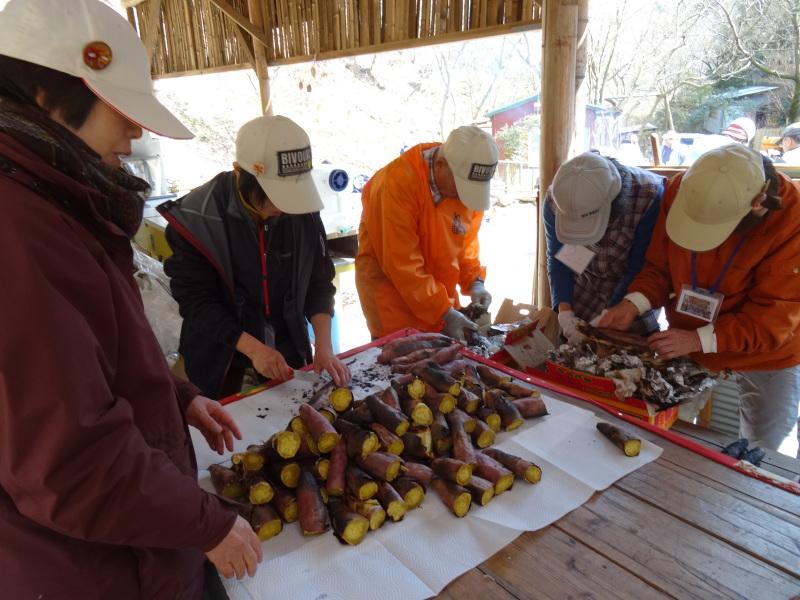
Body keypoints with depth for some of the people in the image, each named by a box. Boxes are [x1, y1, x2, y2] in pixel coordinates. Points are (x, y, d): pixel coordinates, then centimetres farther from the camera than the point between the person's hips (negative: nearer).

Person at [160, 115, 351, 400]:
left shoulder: (303, 209, -10)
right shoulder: (199, 217, -19)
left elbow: (319, 281, -4)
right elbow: (196, 301, -16)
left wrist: (323, 346, -15)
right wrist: (253, 349, -25)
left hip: (289, 354, 3)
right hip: (222, 361, -3)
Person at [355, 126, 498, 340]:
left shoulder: (469, 182, -5)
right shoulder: (398, 182, -25)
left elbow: (466, 240, 7)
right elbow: (401, 264, -24)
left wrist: (474, 281, -9)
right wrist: (444, 312, -24)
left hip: (438, 291, 6)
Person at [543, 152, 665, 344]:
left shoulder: (650, 197, -31)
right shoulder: (554, 200, -21)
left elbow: (641, 269, -24)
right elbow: (558, 261, -13)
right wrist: (565, 313, -24)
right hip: (585, 293, 2)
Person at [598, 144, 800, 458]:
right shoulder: (682, 190, -19)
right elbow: (659, 267, -8)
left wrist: (700, 339, -31)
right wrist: (633, 304, -25)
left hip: (766, 352, -2)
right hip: (686, 342, 2)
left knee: (764, 450, 13)